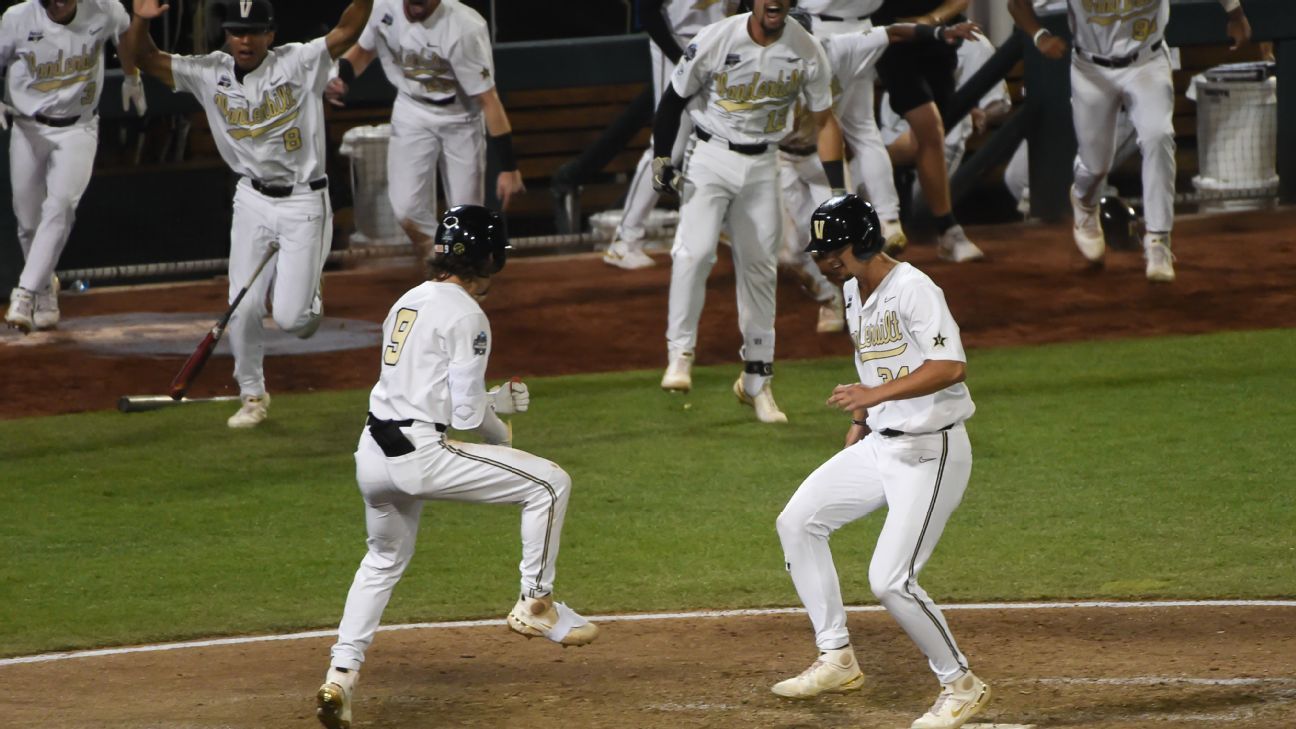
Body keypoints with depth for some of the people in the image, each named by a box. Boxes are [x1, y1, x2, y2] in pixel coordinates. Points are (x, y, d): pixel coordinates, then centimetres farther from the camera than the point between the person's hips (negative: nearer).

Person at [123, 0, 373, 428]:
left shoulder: (299, 63, -9)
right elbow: (147, 60, -4)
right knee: (243, 308, 1)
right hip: (253, 201, 3)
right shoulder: (211, 74, -1)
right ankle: (253, 396, 20)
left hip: (304, 203, -3)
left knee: (289, 317, -9)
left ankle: (310, 301, 28)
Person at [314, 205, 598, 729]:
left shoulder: (406, 303, 17)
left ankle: (341, 675, 21)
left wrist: (497, 400, 27)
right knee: (549, 484, 2)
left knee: (384, 560, 29)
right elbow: (467, 415, -10)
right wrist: (500, 433, 11)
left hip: (371, 454, 8)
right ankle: (535, 603, 7)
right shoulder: (465, 314, -8)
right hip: (420, 455, -8)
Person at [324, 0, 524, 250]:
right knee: (408, 210, -10)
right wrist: (339, 79, -15)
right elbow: (364, 50, 6)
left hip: (460, 119, -3)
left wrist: (508, 167, -28)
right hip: (412, 115, 3)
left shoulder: (464, 28, -30)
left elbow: (487, 99, -26)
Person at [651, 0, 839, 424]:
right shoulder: (716, 40, -14)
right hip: (711, 159, -3)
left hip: (763, 166, 3)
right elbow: (675, 98, -2)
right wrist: (661, 158, -10)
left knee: (760, 269, 5)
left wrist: (838, 191, -2)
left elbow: (824, 119, 2)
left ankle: (756, 381, 15)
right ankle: (679, 355, -12)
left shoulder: (806, 51, -6)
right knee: (695, 250, -21)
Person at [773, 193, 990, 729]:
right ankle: (837, 660, 15)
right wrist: (861, 420, 13)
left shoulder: (913, 289, -19)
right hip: (880, 445, 10)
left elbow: (950, 367, -29)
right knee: (798, 522, 9)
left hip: (929, 453, -10)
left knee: (890, 580, -15)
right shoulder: (855, 294, 10)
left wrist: (877, 394, -35)